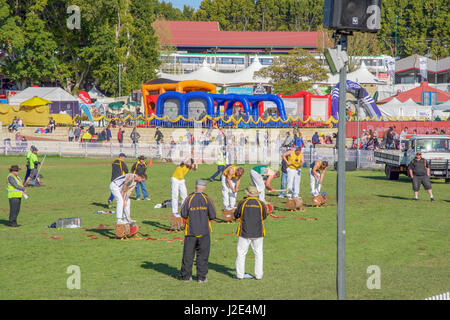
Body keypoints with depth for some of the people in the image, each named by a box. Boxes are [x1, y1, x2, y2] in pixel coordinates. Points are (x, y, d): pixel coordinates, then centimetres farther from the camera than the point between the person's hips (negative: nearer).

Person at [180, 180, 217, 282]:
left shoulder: (189, 199, -3)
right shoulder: (207, 199, -4)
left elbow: (183, 214, -4)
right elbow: (213, 215, -6)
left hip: (190, 231, 1)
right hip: (204, 231, -1)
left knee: (188, 254, 8)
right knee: (203, 254, 6)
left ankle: (186, 275, 10)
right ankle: (201, 277, 4)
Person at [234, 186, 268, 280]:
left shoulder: (242, 203, -6)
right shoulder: (261, 204, -3)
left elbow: (236, 215, 3)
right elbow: (264, 216, 10)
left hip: (244, 232, -1)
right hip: (258, 233, 1)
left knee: (241, 253, 8)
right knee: (258, 253, 11)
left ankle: (240, 274, 9)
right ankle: (258, 275, 10)